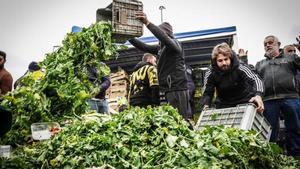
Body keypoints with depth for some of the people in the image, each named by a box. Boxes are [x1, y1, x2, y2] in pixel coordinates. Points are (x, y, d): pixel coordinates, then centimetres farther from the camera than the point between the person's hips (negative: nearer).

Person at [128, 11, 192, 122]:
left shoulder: (174, 43, -5)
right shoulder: (160, 48, 20)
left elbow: (164, 37, -25)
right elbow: (144, 47, 21)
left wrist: (147, 23, -35)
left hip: (177, 90, -9)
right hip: (169, 90, 9)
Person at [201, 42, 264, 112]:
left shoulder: (240, 68, -22)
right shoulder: (210, 74, -15)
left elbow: (255, 79, -32)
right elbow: (207, 93, -8)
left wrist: (258, 95, -53)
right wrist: (206, 106, -28)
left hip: (244, 103, -2)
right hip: (223, 105, 2)